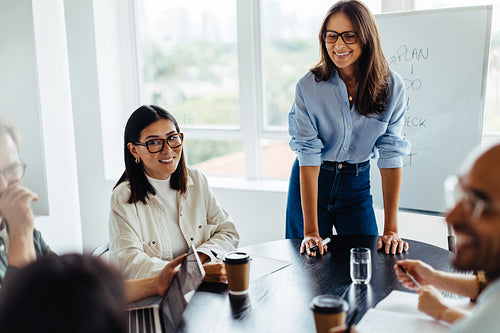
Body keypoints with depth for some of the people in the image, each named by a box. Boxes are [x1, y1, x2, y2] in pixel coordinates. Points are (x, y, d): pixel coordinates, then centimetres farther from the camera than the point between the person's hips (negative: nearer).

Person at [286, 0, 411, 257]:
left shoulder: (391, 86, -13)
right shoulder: (308, 86, -17)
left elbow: (391, 156, -13)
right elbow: (308, 156, -20)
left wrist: (391, 230, -17)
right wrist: (311, 231, -24)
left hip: (357, 184, 1)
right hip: (310, 183, -1)